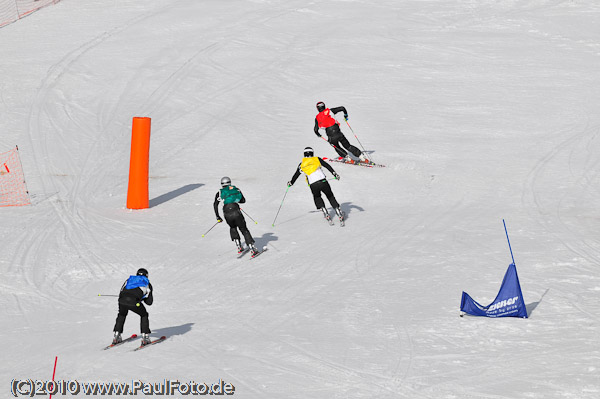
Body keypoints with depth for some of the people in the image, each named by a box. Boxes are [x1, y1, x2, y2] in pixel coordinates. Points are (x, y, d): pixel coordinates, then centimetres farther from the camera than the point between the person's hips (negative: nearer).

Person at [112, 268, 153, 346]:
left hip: (122, 301, 3)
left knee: (122, 315, 33)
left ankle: (116, 336, 30)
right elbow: (149, 302, 27)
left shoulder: (129, 280, 32)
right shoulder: (147, 284, 25)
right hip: (134, 302, -3)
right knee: (144, 315, 24)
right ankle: (145, 337, 16)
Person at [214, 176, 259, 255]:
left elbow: (215, 204, 10)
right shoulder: (236, 189, 20)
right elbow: (243, 200, 26)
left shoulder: (220, 192, 18)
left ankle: (239, 246, 16)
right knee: (244, 230, 10)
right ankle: (253, 248, -4)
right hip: (236, 212, 0)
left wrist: (218, 217, 14)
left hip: (227, 214, 0)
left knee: (233, 228, 29)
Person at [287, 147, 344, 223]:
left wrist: (291, 182, 42)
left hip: (313, 185, 1)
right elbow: (327, 166, 4)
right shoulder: (316, 159, 11)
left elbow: (296, 175, 26)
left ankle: (323, 210, 10)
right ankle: (337, 210, 3)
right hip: (323, 181, -1)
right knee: (330, 196, 15)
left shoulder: (302, 164, 14)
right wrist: (334, 174, 5)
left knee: (317, 197, 28)